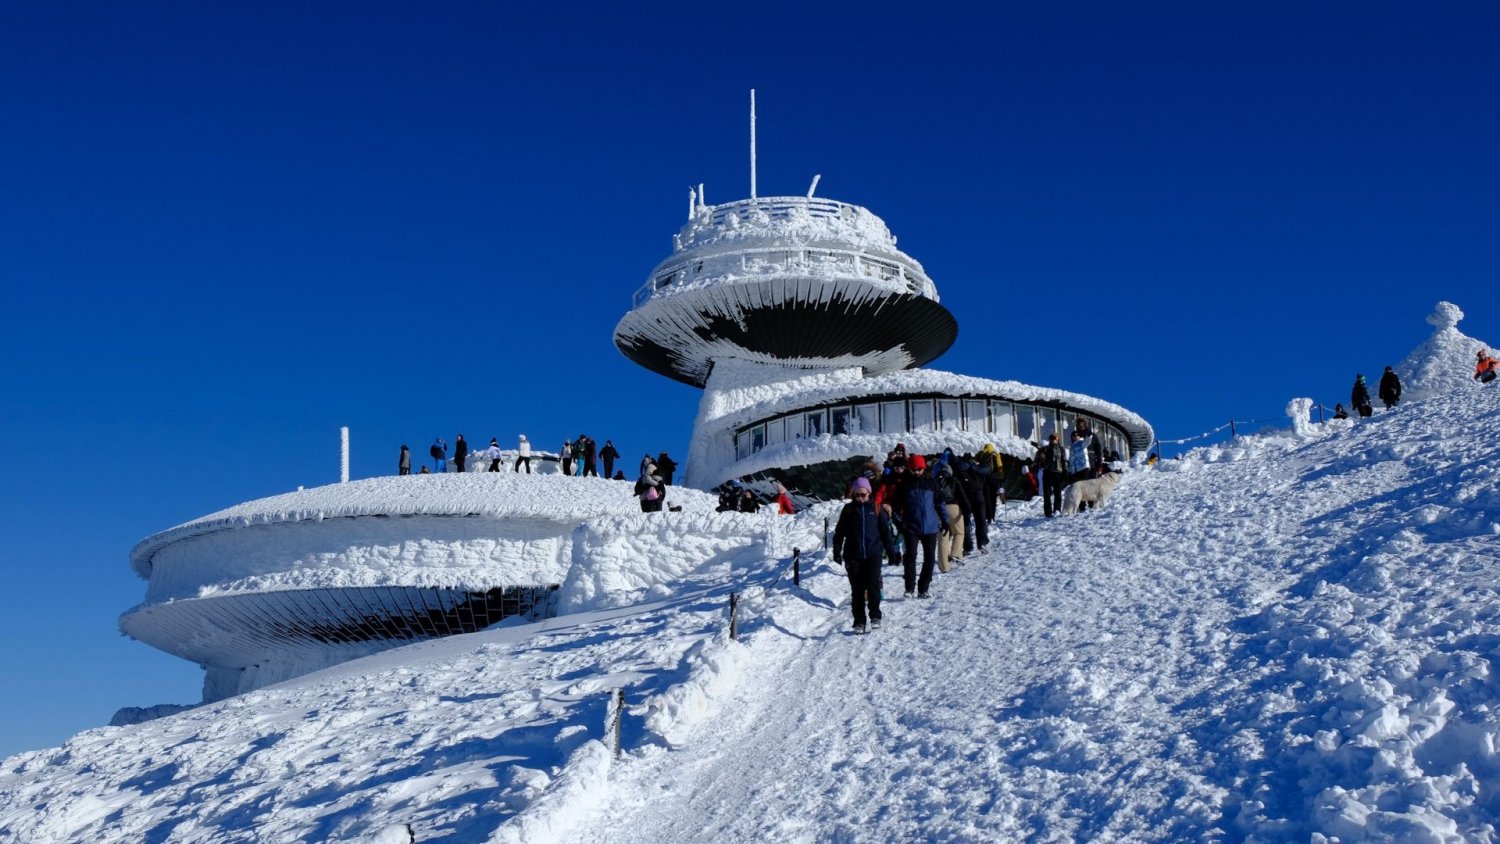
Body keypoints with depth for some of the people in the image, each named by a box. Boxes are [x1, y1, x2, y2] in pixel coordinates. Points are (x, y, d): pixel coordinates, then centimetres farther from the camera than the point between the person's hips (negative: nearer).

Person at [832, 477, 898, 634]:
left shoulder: (875, 508, 5)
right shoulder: (848, 509, 5)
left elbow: (885, 531, 10)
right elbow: (839, 532, 7)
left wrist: (891, 550, 9)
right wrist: (837, 551, 0)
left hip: (873, 553, -1)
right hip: (853, 555, 1)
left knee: (873, 583, -15)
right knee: (857, 589, 3)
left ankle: (875, 616, -3)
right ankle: (859, 621, 10)